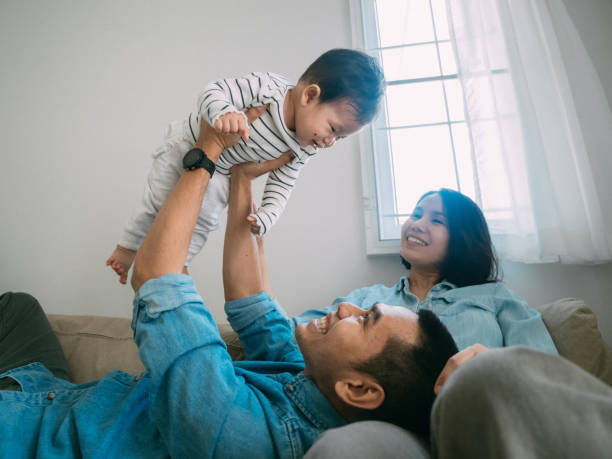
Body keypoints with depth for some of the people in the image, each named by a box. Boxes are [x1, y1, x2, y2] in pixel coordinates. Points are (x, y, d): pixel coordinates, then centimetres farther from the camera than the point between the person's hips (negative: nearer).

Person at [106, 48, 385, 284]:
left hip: (220, 175, 4)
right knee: (156, 205, 7)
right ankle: (126, 248, 33)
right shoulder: (266, 87, -34)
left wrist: (266, 219, -23)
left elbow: (281, 185, -10)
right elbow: (213, 92, -32)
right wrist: (222, 113, -55)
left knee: (203, 225, 4)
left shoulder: (303, 150, -16)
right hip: (187, 145, -4)